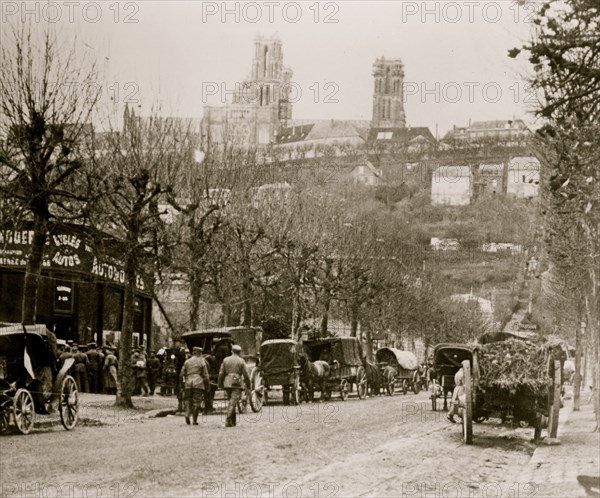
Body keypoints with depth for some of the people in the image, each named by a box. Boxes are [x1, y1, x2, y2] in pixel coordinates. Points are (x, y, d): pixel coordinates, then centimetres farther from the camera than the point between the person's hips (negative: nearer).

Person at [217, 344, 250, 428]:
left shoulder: (225, 360, 8)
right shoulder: (241, 361, 0)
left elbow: (221, 374, 7)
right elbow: (246, 375, -1)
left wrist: (220, 384, 15)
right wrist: (248, 385, 10)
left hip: (227, 383, 3)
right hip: (237, 384, -3)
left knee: (230, 402, 15)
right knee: (233, 403, -6)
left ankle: (233, 422, 17)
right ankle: (228, 421, -16)